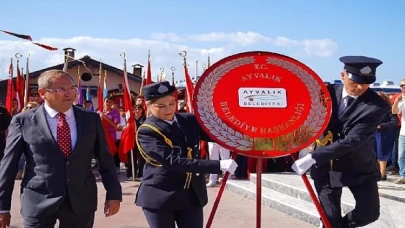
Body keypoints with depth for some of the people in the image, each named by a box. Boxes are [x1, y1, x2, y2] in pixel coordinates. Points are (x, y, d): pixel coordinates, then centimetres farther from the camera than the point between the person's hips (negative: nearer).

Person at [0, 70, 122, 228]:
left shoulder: (91, 119, 5)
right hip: (38, 202, -2)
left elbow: (105, 159, 9)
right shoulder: (23, 121, -2)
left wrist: (113, 193, 5)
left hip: (82, 201, 3)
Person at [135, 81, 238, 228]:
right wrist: (219, 165, -29)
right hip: (159, 196, -4)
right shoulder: (147, 131, -13)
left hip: (192, 195, 4)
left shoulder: (190, 120, 5)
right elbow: (173, 161, -24)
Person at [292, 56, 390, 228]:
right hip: (327, 165, 1)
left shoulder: (377, 106, -20)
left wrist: (313, 157, -32)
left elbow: (352, 140, -27)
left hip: (359, 167, -1)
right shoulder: (327, 93, -8)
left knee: (370, 213, 0)